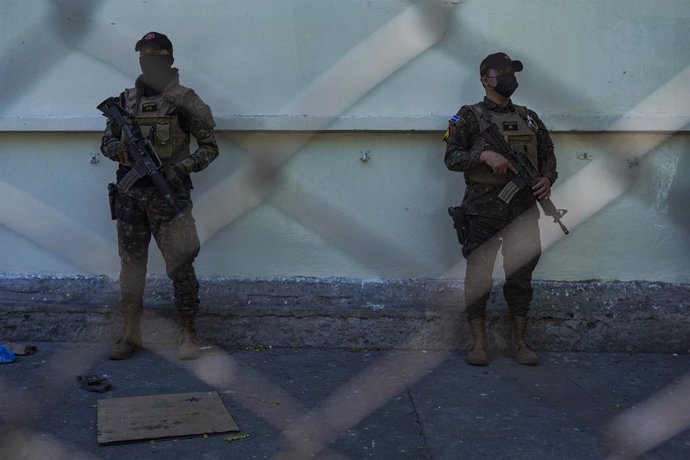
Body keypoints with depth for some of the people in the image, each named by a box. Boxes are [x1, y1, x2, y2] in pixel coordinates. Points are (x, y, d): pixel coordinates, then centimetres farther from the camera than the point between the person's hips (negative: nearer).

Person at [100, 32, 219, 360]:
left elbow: (210, 146, -1)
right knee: (131, 264, 9)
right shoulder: (125, 100, 11)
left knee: (179, 266, -3)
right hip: (130, 193, 5)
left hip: (169, 192, -4)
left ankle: (188, 333, 10)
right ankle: (131, 334, 19)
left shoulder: (185, 100, -3)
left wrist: (182, 167, -15)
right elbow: (107, 141, 17)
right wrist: (116, 148, -6)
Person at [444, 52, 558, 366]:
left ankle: (519, 341, 18)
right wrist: (485, 155, -21)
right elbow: (452, 157, -6)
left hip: (523, 212, 4)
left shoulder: (529, 117, 16)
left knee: (521, 277, 7)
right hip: (483, 212, -4)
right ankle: (478, 343, 11)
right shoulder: (469, 116, 2)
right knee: (478, 278, 1)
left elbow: (548, 154, 19)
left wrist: (547, 179, -2)